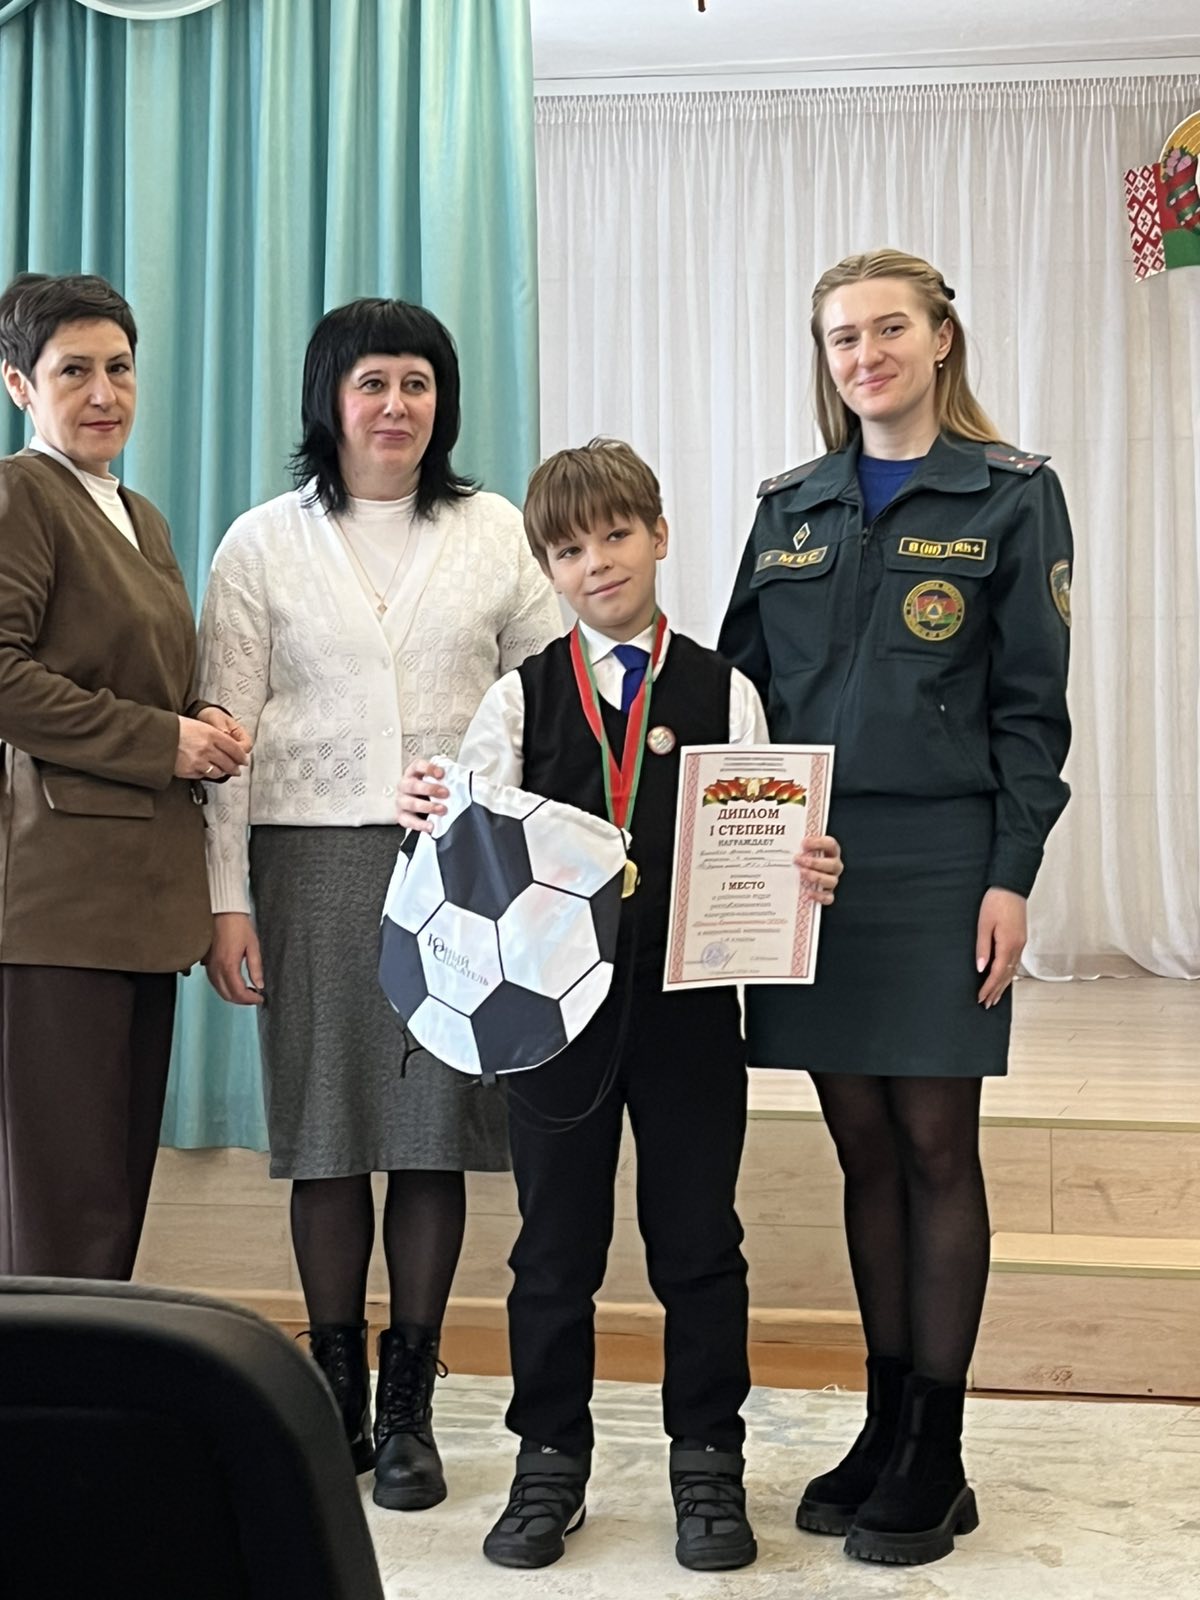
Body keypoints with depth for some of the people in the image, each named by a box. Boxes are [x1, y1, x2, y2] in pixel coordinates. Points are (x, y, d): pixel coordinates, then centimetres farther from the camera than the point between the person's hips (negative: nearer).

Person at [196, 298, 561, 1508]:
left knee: (437, 1129, 2)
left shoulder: (496, 534, 8)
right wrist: (224, 899, -3)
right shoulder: (263, 545, 6)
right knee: (325, 1128, 4)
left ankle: (408, 1406, 15)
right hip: (313, 858, 0)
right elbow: (224, 727, 3)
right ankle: (334, 1394, 19)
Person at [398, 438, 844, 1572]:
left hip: (690, 998, 0)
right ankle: (550, 1460, 25)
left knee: (697, 1237, 8)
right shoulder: (524, 695, 4)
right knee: (555, 1242, 10)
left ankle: (708, 1461, 23)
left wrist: (803, 874, -21)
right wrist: (427, 814, -25)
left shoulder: (722, 692, 3)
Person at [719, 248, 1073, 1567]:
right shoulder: (791, 507, 12)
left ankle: (936, 1454, 13)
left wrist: (1010, 877, -10)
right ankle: (885, 1423, 21)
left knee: (934, 1140, 1)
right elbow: (740, 678, 11)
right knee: (862, 1145, 9)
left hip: (938, 858, -4)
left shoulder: (1010, 495, 1)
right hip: (806, 860, 4)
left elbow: (1031, 705, -3)